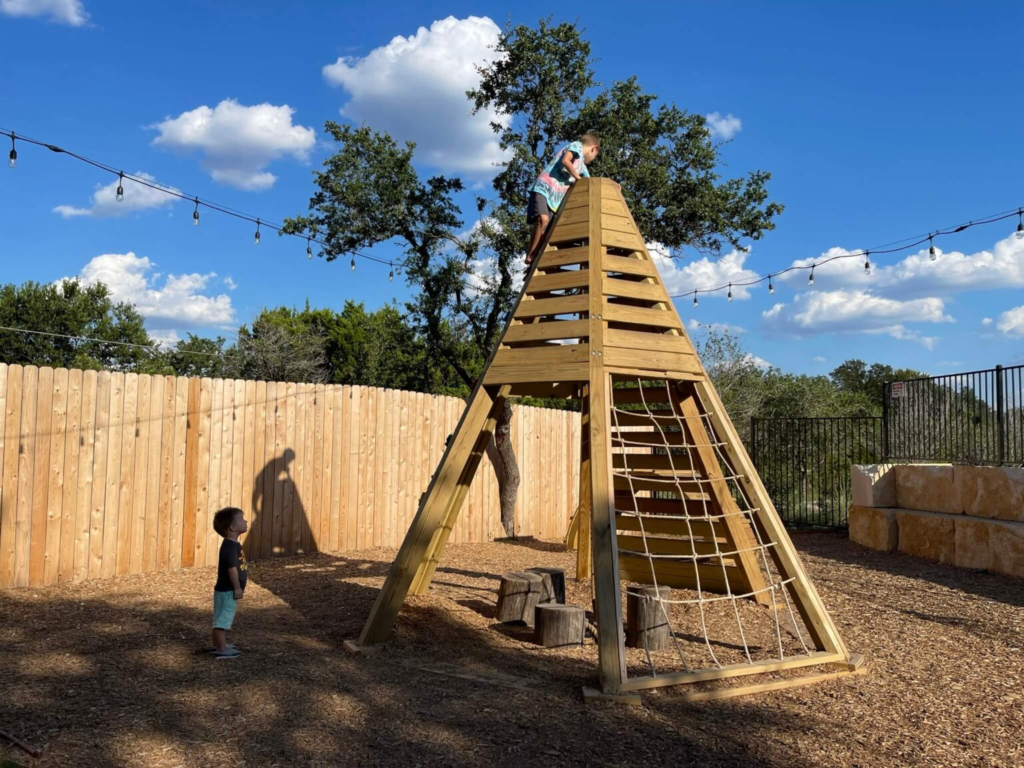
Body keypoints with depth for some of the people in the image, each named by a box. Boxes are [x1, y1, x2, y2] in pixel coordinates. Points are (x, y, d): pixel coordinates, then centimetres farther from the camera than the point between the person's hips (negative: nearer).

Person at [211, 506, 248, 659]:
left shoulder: (231, 545, 12)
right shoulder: (230, 546, -22)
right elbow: (232, 568, -26)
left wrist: (238, 587, 24)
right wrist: (237, 588, -23)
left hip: (227, 589, 11)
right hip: (227, 590, -11)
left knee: (223, 618, 19)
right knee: (223, 619, -4)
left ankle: (219, 645, 30)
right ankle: (221, 649, 1)